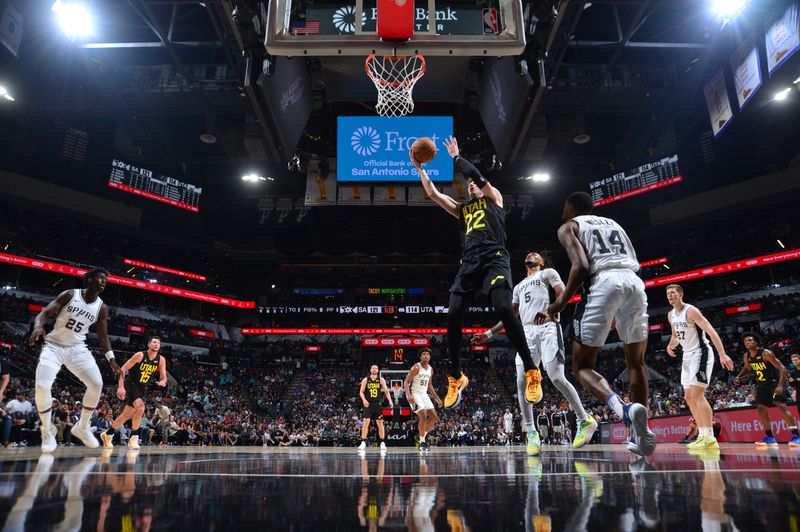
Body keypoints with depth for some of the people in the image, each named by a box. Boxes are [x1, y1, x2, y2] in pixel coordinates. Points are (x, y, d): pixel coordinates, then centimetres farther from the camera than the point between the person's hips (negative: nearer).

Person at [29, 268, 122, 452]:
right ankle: (47, 430, 0)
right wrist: (38, 326, -34)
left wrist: (111, 360, -3)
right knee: (42, 385, -24)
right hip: (54, 345, -3)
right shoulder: (69, 295, -7)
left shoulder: (102, 307, 1)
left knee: (97, 384, -15)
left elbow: (103, 336, 7)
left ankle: (82, 427, 7)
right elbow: (45, 312, -11)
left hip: (77, 348, 3)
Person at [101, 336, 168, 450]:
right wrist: (121, 387, -24)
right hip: (131, 385, -6)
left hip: (142, 389, 6)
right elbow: (123, 369, -16)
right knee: (140, 407, -27)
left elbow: (164, 378, -3)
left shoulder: (161, 360, -6)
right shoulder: (140, 355, -18)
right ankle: (133, 438, -14)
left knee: (127, 415, 13)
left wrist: (162, 382, -27)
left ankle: (107, 434, 34)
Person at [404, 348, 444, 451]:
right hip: (414, 394, -8)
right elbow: (406, 382, -17)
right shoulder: (416, 367, -14)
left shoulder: (430, 369, 8)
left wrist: (436, 398, 14)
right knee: (423, 416, -18)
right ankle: (422, 442, -4)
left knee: (433, 417, 2)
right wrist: (409, 395, -31)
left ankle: (422, 436, 17)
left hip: (424, 394, 8)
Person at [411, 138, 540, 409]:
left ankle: (531, 371, -17)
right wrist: (419, 168, 28)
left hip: (494, 258, -5)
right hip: (469, 262, 5)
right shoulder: (462, 209, 31)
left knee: (503, 308, -26)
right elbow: (432, 193, 27)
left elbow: (475, 173, 4)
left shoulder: (493, 197, 19)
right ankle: (456, 378, 5)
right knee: (453, 315, -8)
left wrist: (456, 157, 18)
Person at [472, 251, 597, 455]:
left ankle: (585, 421, 1)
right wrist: (488, 334, 22)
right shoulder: (519, 286, 30)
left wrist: (549, 311, -22)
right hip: (527, 332, 6)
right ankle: (531, 433, -3)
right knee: (522, 381, -9)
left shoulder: (548, 273, 14)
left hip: (547, 328, -5)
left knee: (556, 377, -17)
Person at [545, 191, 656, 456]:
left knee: (582, 366, 3)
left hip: (604, 283, -5)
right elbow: (634, 262, 23)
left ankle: (623, 408, -24)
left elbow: (581, 266, -5)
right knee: (636, 363, 21)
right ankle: (641, 433, 17)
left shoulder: (568, 227, 14)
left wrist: (560, 302, 3)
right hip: (635, 283, 5)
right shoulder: (613, 223, 31)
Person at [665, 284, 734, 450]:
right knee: (689, 396, 7)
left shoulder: (691, 311, -16)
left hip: (701, 353, -9)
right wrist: (671, 346, 4)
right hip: (688, 356, 9)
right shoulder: (671, 315, 10)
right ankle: (702, 435, 13)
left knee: (697, 395, -16)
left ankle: (710, 438, -14)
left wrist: (722, 354, -32)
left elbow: (711, 331, -24)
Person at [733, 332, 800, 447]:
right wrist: (739, 377, 0)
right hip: (762, 384, 7)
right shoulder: (747, 356, -2)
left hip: (775, 382, -7)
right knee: (761, 409, 1)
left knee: (781, 406, -22)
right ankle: (769, 437, 10)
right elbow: (747, 369, 18)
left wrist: (780, 385, -37)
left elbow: (782, 369, -26)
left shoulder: (766, 353, -23)